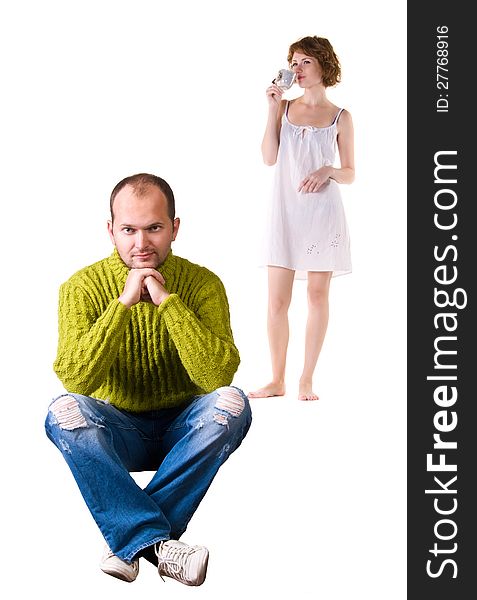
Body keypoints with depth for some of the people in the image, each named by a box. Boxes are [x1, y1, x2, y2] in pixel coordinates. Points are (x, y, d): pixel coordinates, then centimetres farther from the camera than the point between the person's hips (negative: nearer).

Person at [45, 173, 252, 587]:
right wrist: (123, 304, -29)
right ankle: (159, 543, -32)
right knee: (64, 411, -29)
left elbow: (218, 376, -24)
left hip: (182, 433, 0)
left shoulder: (203, 284, -10)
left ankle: (131, 540, -26)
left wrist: (168, 302, -28)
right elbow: (75, 379, -23)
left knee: (231, 402, -29)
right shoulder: (83, 287, -10)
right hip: (116, 436, 0)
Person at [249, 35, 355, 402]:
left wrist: (328, 170, -15)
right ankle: (277, 380, 10)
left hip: (323, 212, -1)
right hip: (285, 211, 2)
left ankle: (307, 380, 12)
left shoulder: (341, 118, 4)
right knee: (277, 301, -1)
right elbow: (269, 158, -1)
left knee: (318, 296, 3)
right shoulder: (285, 107, 10)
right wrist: (273, 109, -4)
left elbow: (350, 174, 5)